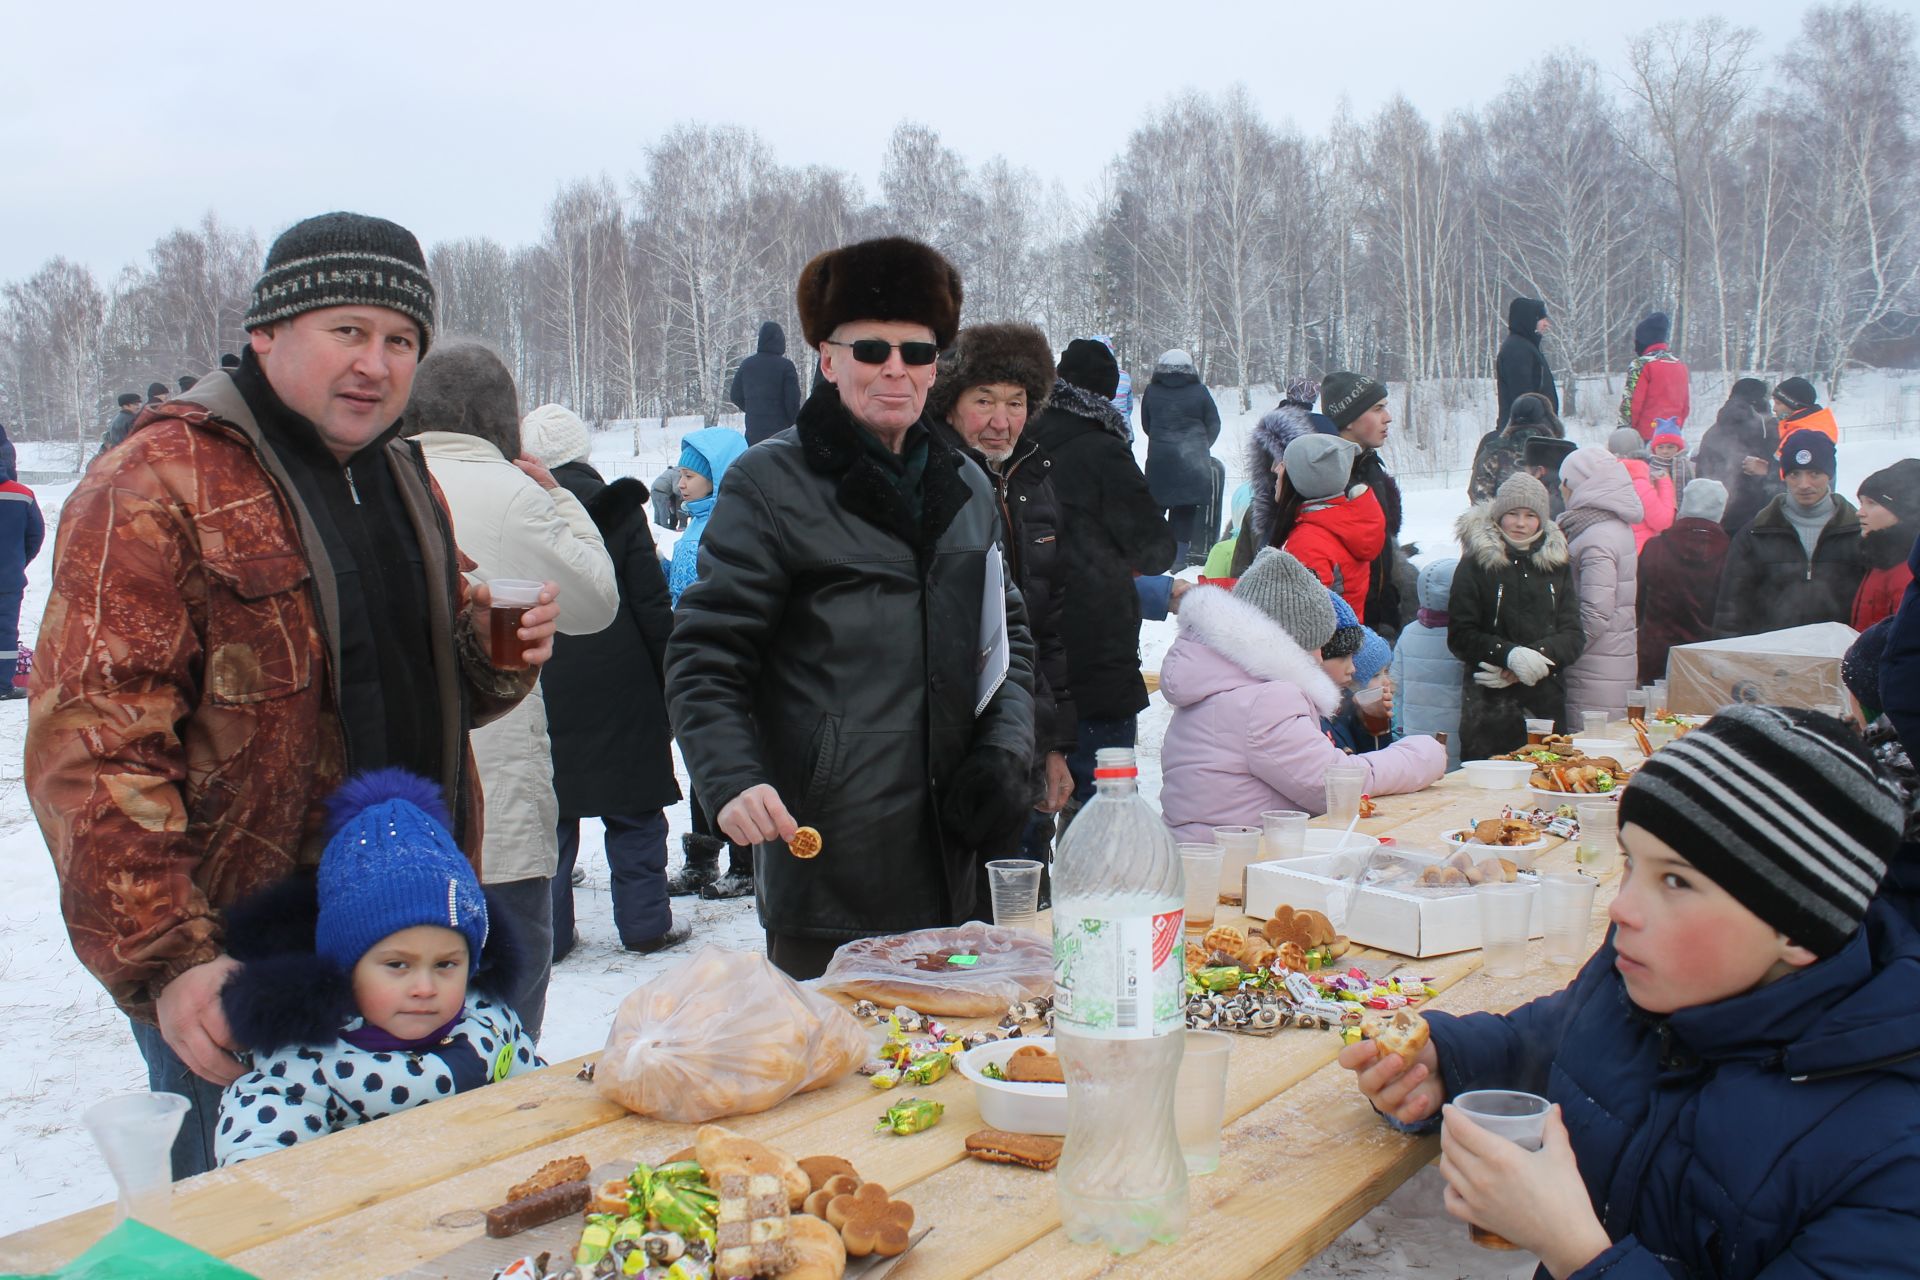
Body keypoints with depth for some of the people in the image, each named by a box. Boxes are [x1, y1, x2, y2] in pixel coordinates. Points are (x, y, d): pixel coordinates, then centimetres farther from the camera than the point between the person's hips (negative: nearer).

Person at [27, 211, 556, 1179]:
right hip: (231, 969, -7)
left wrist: (497, 659, 0)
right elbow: (93, 750, -18)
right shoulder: (157, 490, -12)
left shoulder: (403, 481, 13)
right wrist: (167, 962, -23)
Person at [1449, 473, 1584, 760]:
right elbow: (1460, 636, -5)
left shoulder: (1557, 564, 12)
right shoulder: (1475, 563, 1)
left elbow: (1574, 636, 7)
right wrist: (1509, 654, -20)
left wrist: (1534, 657, -11)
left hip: (1547, 703, 3)